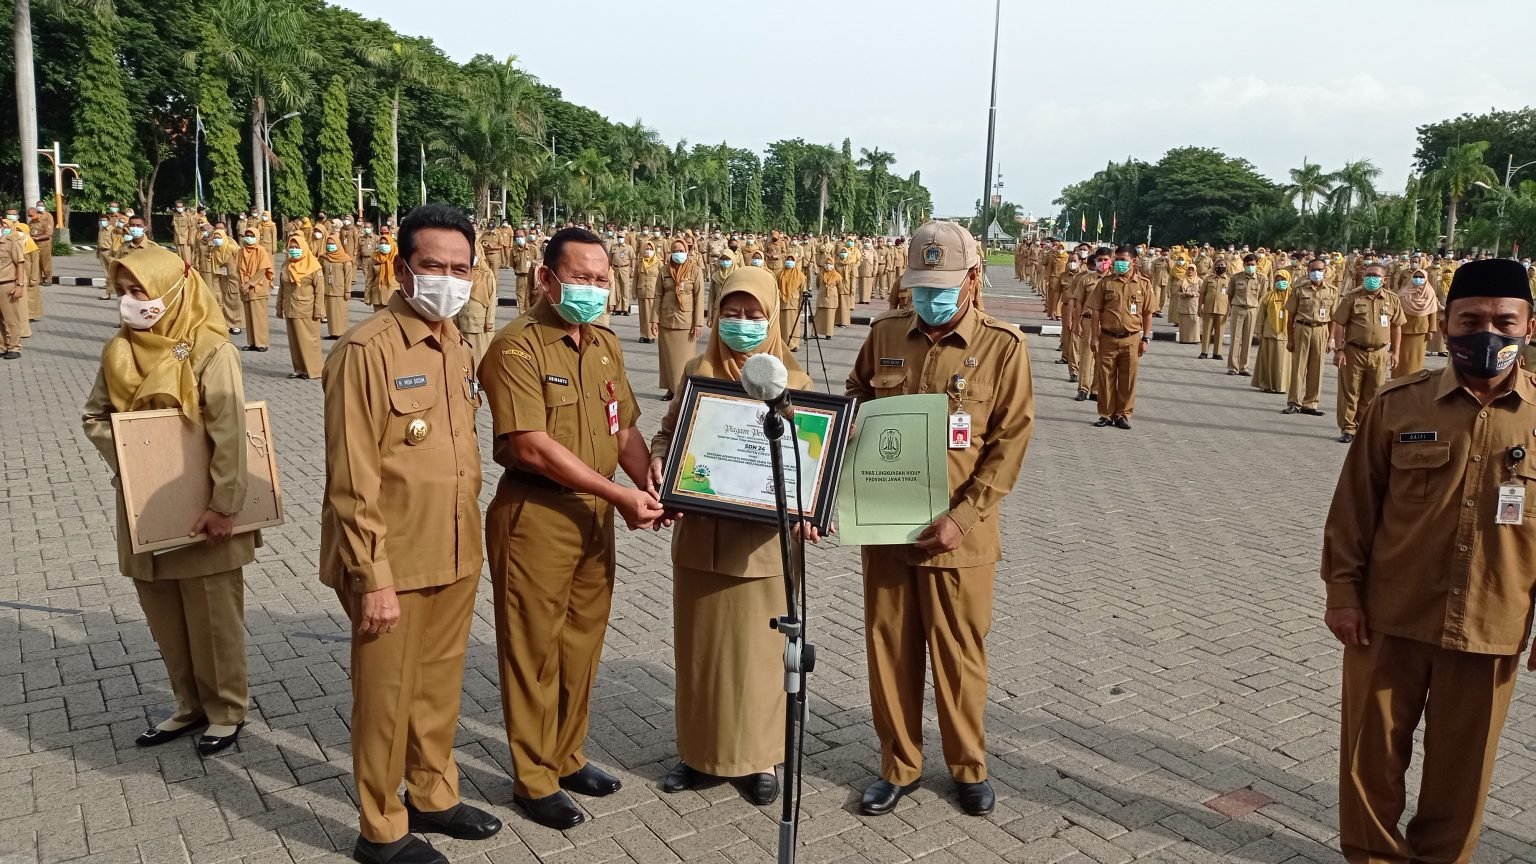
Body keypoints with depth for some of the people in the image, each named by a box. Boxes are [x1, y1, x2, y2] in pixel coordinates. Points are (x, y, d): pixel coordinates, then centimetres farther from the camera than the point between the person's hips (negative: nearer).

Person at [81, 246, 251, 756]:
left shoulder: (210, 351, -15)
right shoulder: (119, 351, 4)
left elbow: (229, 435, -19)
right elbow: (95, 416, 14)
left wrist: (223, 505, -22)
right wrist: (121, 459, -4)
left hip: (199, 511, -6)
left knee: (212, 615, 6)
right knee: (163, 615, 16)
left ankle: (227, 709, 23)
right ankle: (191, 704, 32)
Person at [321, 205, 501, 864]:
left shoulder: (457, 347, 7)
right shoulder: (366, 350, -17)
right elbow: (352, 480, -18)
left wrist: (469, 538, 15)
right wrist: (372, 578, -18)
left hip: (455, 557, 7)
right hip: (394, 563, -7)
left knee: (440, 686, 20)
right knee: (387, 697, 9)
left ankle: (433, 797, 40)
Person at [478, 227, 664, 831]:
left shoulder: (606, 346, 11)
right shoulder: (518, 346, -13)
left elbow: (625, 431, 13)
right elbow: (531, 446, -21)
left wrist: (653, 489, -6)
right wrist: (618, 494, -20)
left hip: (596, 514, 7)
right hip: (535, 515, -7)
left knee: (582, 644, 17)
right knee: (534, 651, 5)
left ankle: (567, 757, 34)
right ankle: (534, 779, 21)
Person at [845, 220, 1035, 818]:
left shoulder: (1002, 345, -6)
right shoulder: (884, 335, 4)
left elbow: (1011, 442, -8)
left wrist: (962, 516, -15)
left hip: (958, 533, -3)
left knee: (958, 654, 9)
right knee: (889, 648, 11)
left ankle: (969, 767, 31)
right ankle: (899, 765, 29)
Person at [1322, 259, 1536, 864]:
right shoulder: (1398, 404, -6)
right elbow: (1354, 504, -1)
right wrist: (1343, 591, -2)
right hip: (1390, 615, 0)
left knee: (1461, 760, 15)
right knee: (1372, 747, 12)